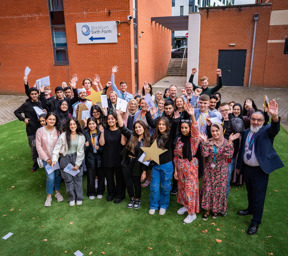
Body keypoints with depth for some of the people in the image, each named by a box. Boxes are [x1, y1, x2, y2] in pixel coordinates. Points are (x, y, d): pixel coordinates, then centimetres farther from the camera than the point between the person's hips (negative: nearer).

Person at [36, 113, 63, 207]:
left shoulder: (58, 130, -7)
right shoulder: (40, 131, -10)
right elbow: (38, 146, -7)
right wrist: (47, 159, -9)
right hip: (46, 158, -2)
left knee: (57, 175, 12)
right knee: (51, 177, -7)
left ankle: (57, 192, 36)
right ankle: (49, 196, 14)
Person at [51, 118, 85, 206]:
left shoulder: (81, 137, 0)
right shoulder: (63, 135, -5)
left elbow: (81, 152, 2)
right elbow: (57, 148, -5)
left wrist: (77, 164, -1)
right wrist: (54, 159, -17)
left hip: (76, 158, 1)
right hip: (65, 159, -1)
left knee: (78, 178, 5)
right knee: (68, 179, 6)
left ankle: (79, 198, 21)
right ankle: (71, 198, 22)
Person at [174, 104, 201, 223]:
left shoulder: (194, 139, -11)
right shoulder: (179, 140, 5)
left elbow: (195, 131, -34)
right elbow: (176, 155, 9)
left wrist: (192, 116, -47)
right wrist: (176, 169, 6)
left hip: (191, 167, -5)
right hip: (180, 167, 5)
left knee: (190, 189, 1)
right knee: (182, 187, 17)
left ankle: (192, 213, 16)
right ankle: (185, 205, 39)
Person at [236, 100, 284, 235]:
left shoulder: (266, 131, -10)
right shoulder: (246, 132, 4)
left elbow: (275, 129, -34)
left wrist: (275, 117, -55)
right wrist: (239, 165, 14)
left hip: (260, 170, -5)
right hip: (247, 168, 5)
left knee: (258, 196, 5)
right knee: (250, 192, 24)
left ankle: (256, 222, 19)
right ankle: (251, 209, 48)